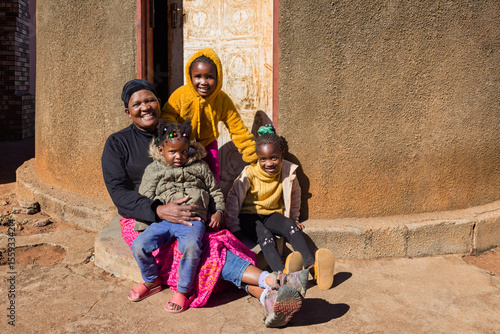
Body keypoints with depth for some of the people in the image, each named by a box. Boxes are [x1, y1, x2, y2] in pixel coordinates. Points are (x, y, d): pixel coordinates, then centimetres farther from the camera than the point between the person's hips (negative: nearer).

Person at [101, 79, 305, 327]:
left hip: (184, 216, 4)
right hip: (143, 222, -4)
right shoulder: (117, 144, 2)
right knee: (207, 251, -30)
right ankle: (270, 280, -44)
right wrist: (160, 211, -27)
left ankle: (268, 298, -45)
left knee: (221, 241, -27)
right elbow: (118, 193, -10)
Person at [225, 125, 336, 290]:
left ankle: (313, 266, -45)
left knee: (293, 228, -27)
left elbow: (294, 195, 12)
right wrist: (234, 228, -13)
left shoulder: (288, 171, -6)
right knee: (266, 236, -34)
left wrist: (293, 218, 17)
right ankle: (282, 272, -58)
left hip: (272, 214, 3)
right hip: (249, 216, -3)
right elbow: (233, 199, -12)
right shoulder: (249, 173, -15)